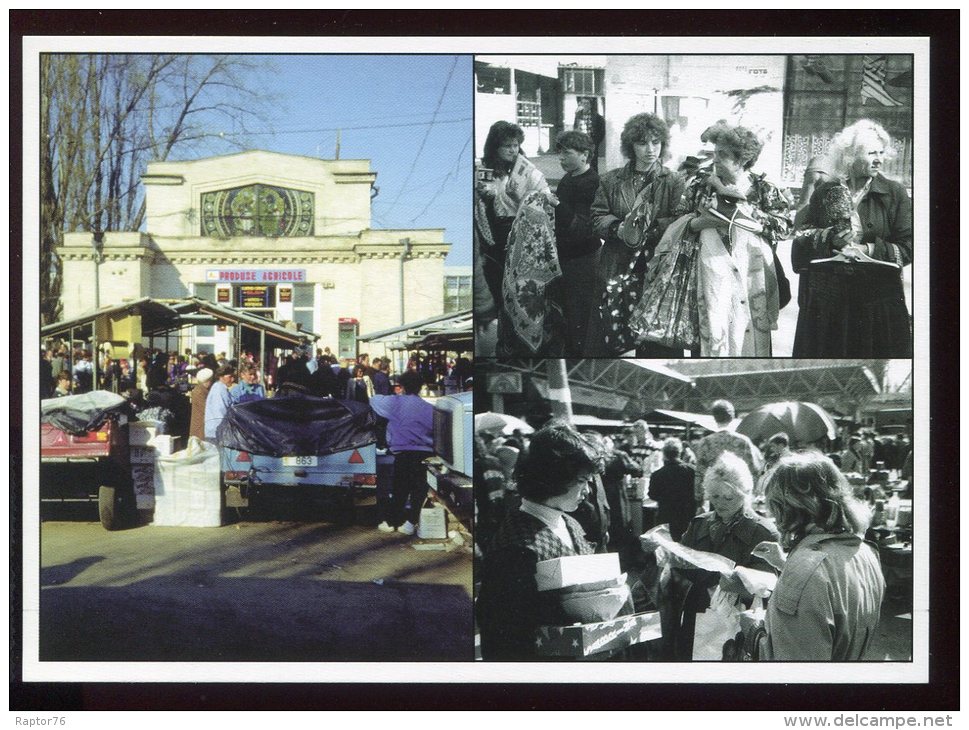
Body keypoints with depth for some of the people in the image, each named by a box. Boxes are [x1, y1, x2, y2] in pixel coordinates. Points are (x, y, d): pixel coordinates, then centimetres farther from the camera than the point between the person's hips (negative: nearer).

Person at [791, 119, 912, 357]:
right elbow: (801, 236, 7)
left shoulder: (894, 193, 1)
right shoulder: (825, 193, 6)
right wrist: (830, 239, -12)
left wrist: (867, 250, -16)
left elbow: (908, 248, -4)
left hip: (878, 300, -1)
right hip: (826, 299, 1)